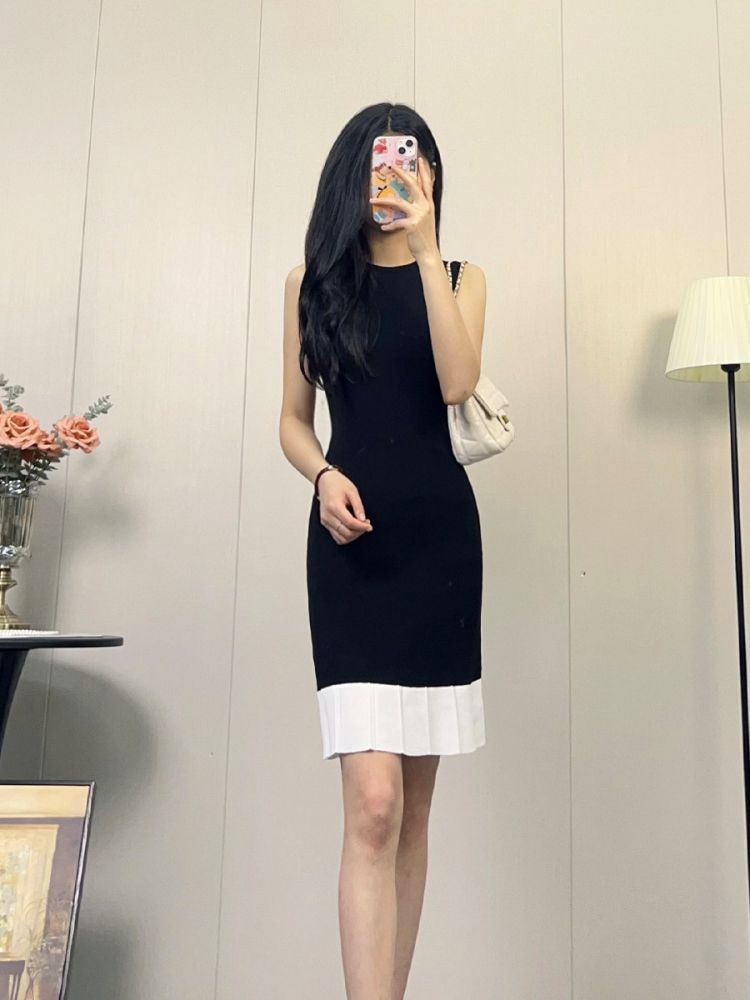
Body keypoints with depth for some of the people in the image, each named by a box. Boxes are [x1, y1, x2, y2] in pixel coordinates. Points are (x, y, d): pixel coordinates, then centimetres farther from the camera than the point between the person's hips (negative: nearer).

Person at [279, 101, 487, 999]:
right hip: (351, 536, -1)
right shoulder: (312, 280, 10)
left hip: (440, 533, 2)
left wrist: (424, 248, -10)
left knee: (413, 806, 9)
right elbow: (293, 419, 10)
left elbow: (457, 383, -9)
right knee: (373, 804, -13)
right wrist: (323, 477, -11)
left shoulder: (459, 276, 11)